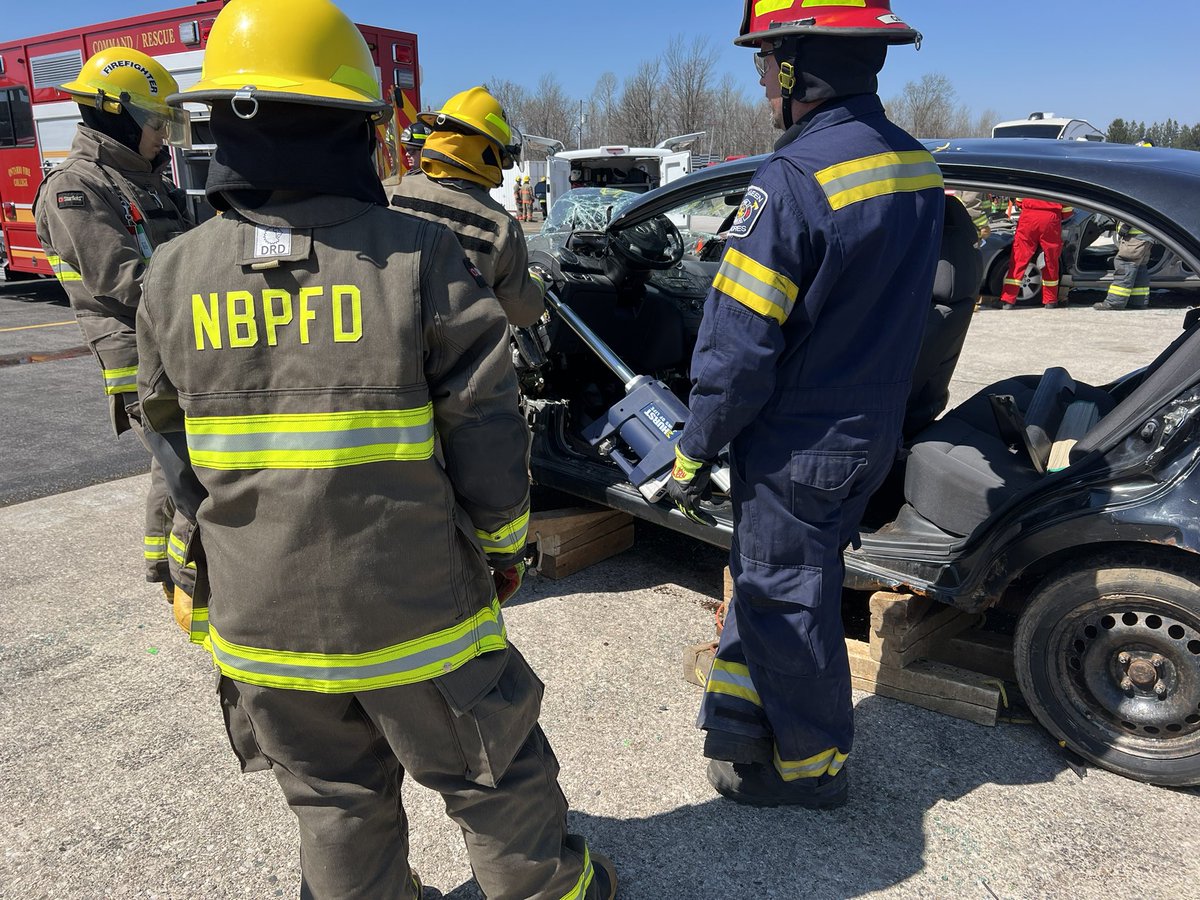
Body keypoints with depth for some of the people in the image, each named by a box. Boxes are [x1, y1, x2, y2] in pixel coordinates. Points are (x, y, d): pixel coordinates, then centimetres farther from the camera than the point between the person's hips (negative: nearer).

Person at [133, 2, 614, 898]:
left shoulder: (175, 277, -5)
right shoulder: (419, 257, -17)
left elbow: (175, 433, 8)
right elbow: (488, 431, -14)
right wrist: (503, 543, 2)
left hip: (268, 621, 4)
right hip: (416, 612, -3)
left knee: (336, 804, 23)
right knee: (496, 783, 19)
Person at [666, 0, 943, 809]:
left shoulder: (794, 178, -22)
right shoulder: (917, 166, 4)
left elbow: (739, 346, -22)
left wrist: (694, 453, -11)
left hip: (797, 448, -8)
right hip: (871, 436, 8)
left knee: (786, 604, 10)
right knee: (766, 578, 22)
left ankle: (811, 768, 31)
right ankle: (744, 727, 40)